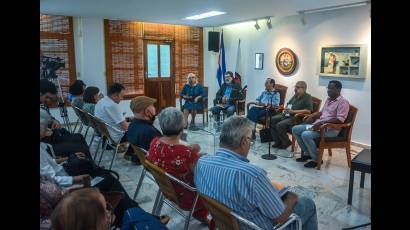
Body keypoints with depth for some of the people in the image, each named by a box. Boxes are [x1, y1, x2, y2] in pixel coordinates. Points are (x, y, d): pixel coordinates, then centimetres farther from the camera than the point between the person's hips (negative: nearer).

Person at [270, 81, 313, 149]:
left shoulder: (307, 97, -8)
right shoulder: (295, 95, 16)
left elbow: (309, 110, -21)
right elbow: (288, 103, 31)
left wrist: (294, 111, -23)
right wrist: (285, 109, 7)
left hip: (297, 118, -9)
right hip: (287, 115, 9)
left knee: (280, 125, -28)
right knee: (272, 120, -5)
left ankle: (286, 142, -4)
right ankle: (278, 141, 1)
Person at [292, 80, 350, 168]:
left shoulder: (343, 102, -11)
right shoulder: (328, 99, 16)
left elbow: (339, 119, -22)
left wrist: (321, 123, -27)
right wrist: (311, 116, 7)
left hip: (330, 128, -9)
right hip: (319, 124, 9)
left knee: (306, 135, -30)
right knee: (295, 129, -1)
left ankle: (316, 159, -11)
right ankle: (308, 153, 9)